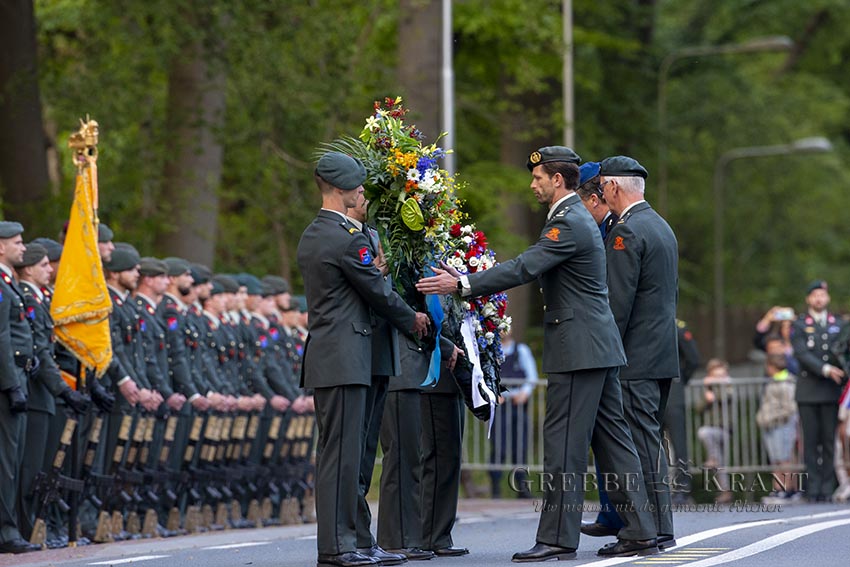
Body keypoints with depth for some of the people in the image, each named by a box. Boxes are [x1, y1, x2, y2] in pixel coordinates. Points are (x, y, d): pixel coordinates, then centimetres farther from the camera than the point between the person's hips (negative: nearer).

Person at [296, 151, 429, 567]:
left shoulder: (310, 236, 16)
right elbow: (378, 292, -7)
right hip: (344, 357, -10)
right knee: (341, 451, -8)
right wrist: (412, 321, 10)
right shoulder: (348, 238, -14)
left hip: (322, 355, 10)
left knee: (332, 451, 11)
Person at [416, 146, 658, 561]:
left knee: (563, 442, -7)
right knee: (611, 439, 10)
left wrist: (462, 285, -23)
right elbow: (532, 268, 22)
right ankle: (639, 533, 11)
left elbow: (524, 268, -22)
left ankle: (557, 538, -5)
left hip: (578, 350, -10)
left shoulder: (568, 223, -15)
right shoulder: (577, 217, 18)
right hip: (597, 345, 10)